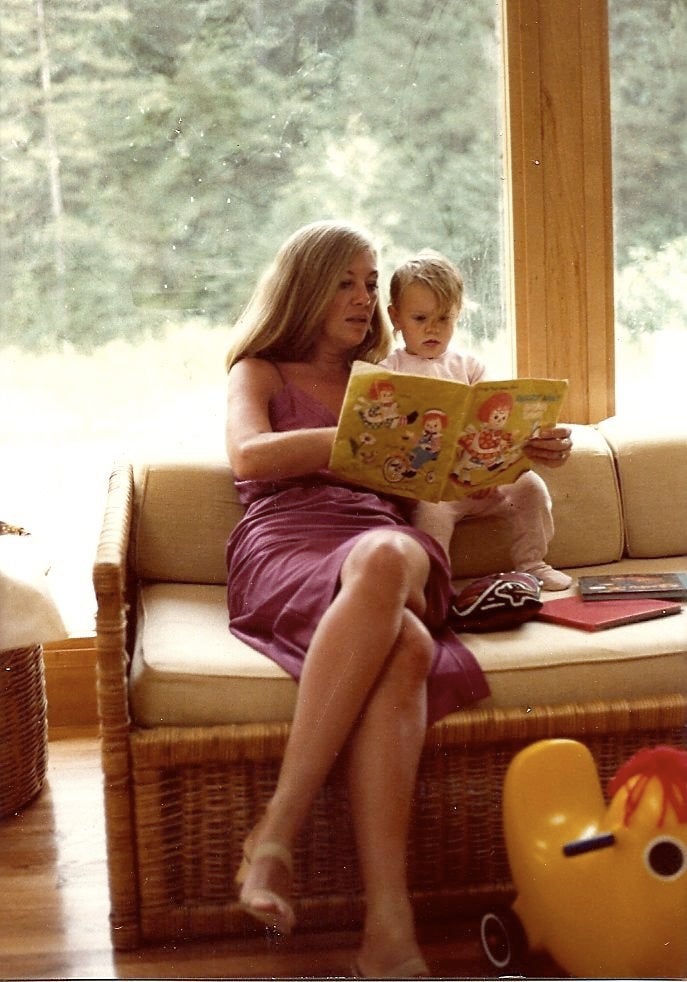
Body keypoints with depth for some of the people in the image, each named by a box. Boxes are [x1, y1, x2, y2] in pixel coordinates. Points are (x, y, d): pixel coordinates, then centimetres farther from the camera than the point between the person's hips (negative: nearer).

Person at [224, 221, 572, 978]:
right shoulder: (261, 373, 24)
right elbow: (248, 456, 1)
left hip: (390, 547, 3)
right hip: (283, 547, -3)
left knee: (386, 556, -41)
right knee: (405, 644, -40)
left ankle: (276, 833, -47)